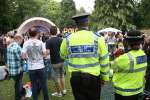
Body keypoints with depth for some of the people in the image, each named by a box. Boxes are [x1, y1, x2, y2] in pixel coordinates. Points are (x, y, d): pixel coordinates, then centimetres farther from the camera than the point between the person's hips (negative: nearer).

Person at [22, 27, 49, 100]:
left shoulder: (26, 43, -5)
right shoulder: (40, 42, -5)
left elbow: (23, 56, -9)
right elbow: (45, 54, -5)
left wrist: (28, 57, 12)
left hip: (31, 68, 0)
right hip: (41, 67, 0)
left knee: (34, 86, 10)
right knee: (44, 85, 11)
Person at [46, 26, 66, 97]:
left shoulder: (48, 41, -15)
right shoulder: (61, 40, -1)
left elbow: (47, 52, -22)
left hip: (55, 62, -5)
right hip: (61, 61, 5)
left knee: (56, 77, 7)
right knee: (62, 76, 19)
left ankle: (59, 92, 17)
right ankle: (63, 90, 28)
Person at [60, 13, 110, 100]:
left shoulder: (68, 39, -5)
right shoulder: (97, 38, -10)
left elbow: (63, 55, 14)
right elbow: (104, 60, -3)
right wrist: (105, 77, 9)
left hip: (75, 78, 1)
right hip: (93, 77, -1)